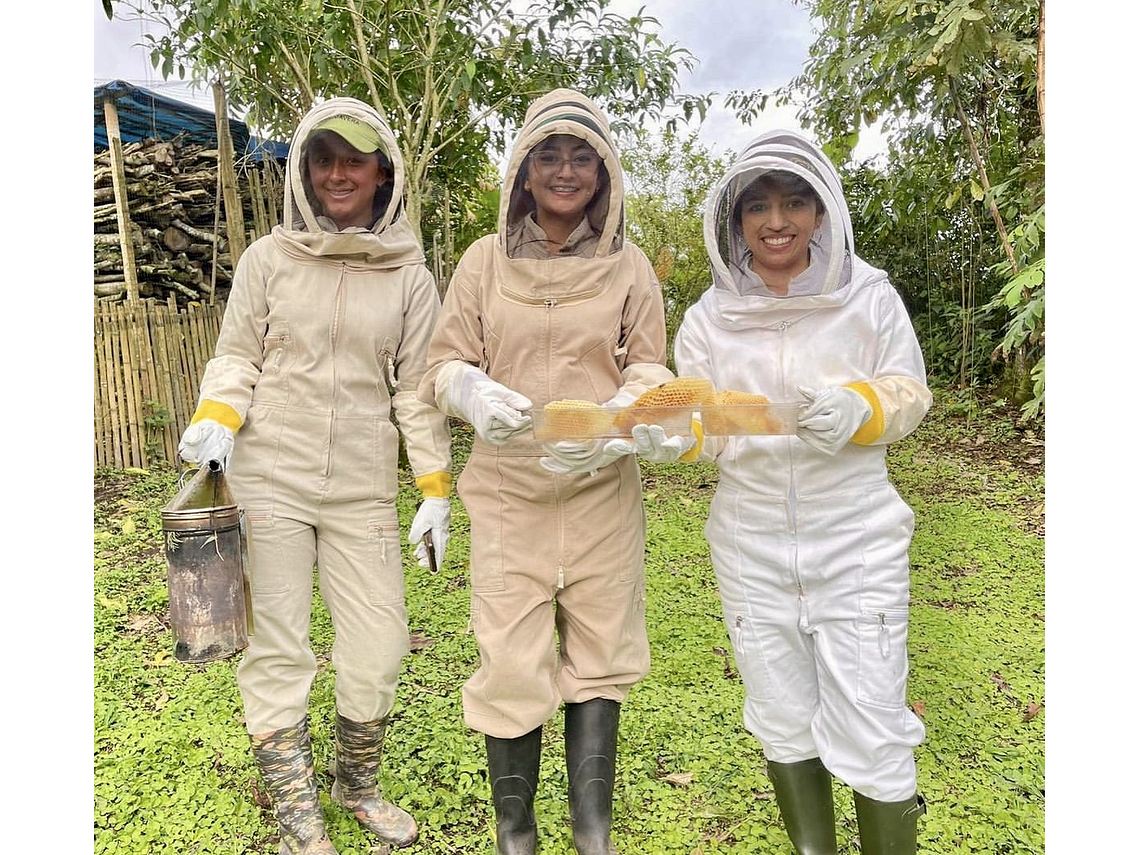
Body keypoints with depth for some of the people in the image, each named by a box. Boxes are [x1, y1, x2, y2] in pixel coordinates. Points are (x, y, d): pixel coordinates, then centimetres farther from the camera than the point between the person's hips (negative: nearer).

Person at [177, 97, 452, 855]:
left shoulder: (409, 274, 4)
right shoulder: (269, 258, 3)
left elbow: (418, 387, 4)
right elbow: (237, 358, 8)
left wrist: (436, 489, 1)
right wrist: (214, 418, -12)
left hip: (363, 490, 1)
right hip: (269, 478, 0)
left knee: (377, 653, 3)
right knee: (279, 650, 5)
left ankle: (358, 783, 32)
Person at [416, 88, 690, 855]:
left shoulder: (629, 266, 3)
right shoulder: (485, 260, 2)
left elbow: (649, 373, 3)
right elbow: (444, 364, 2)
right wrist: (475, 396, -22)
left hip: (603, 492, 1)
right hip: (508, 493, -1)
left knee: (598, 657, 9)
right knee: (512, 663, 2)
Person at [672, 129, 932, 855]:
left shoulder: (869, 294, -4)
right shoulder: (710, 315, -1)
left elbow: (910, 394, 0)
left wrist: (858, 410, -21)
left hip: (856, 542, -2)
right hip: (751, 545, 3)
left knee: (871, 732, 2)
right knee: (783, 723, 18)